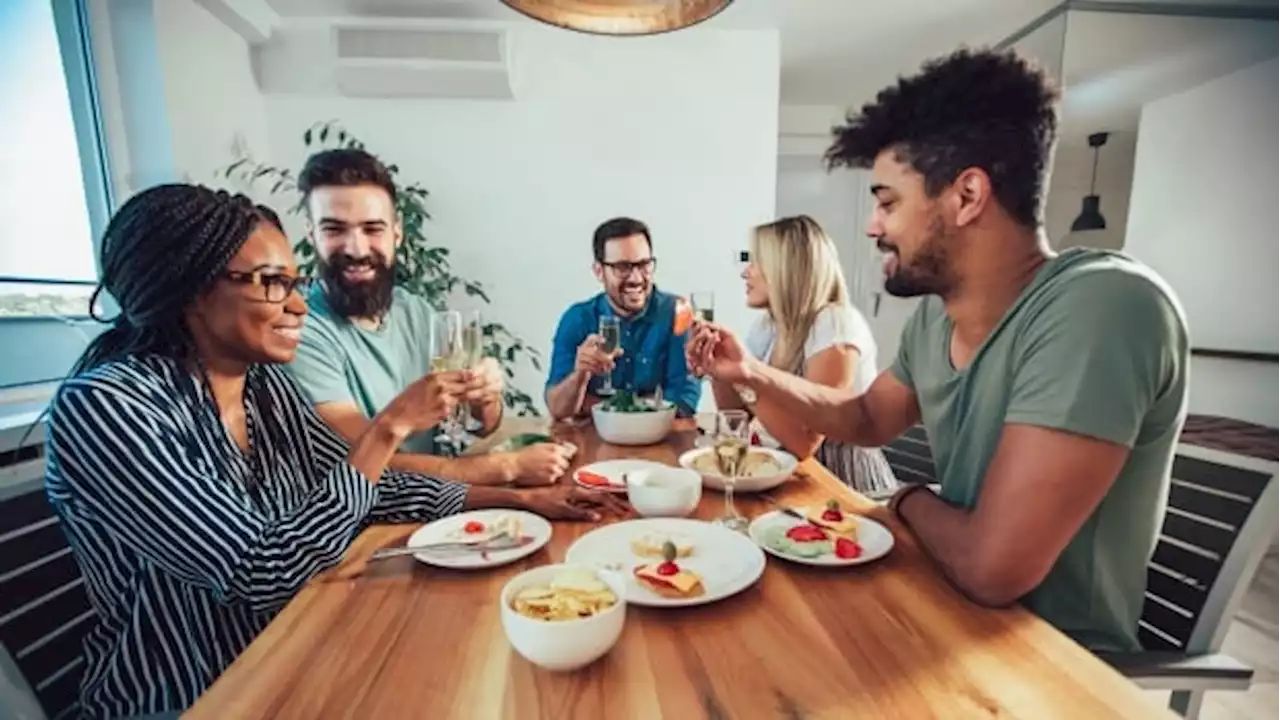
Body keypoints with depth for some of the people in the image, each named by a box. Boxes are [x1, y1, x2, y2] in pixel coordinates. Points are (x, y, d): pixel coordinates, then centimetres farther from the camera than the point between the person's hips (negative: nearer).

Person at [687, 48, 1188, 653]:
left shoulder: (1103, 307, -29)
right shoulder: (933, 315, -4)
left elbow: (992, 567, -33)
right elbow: (869, 419, 11)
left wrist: (911, 502, -11)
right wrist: (753, 373, -2)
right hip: (963, 606, 6)